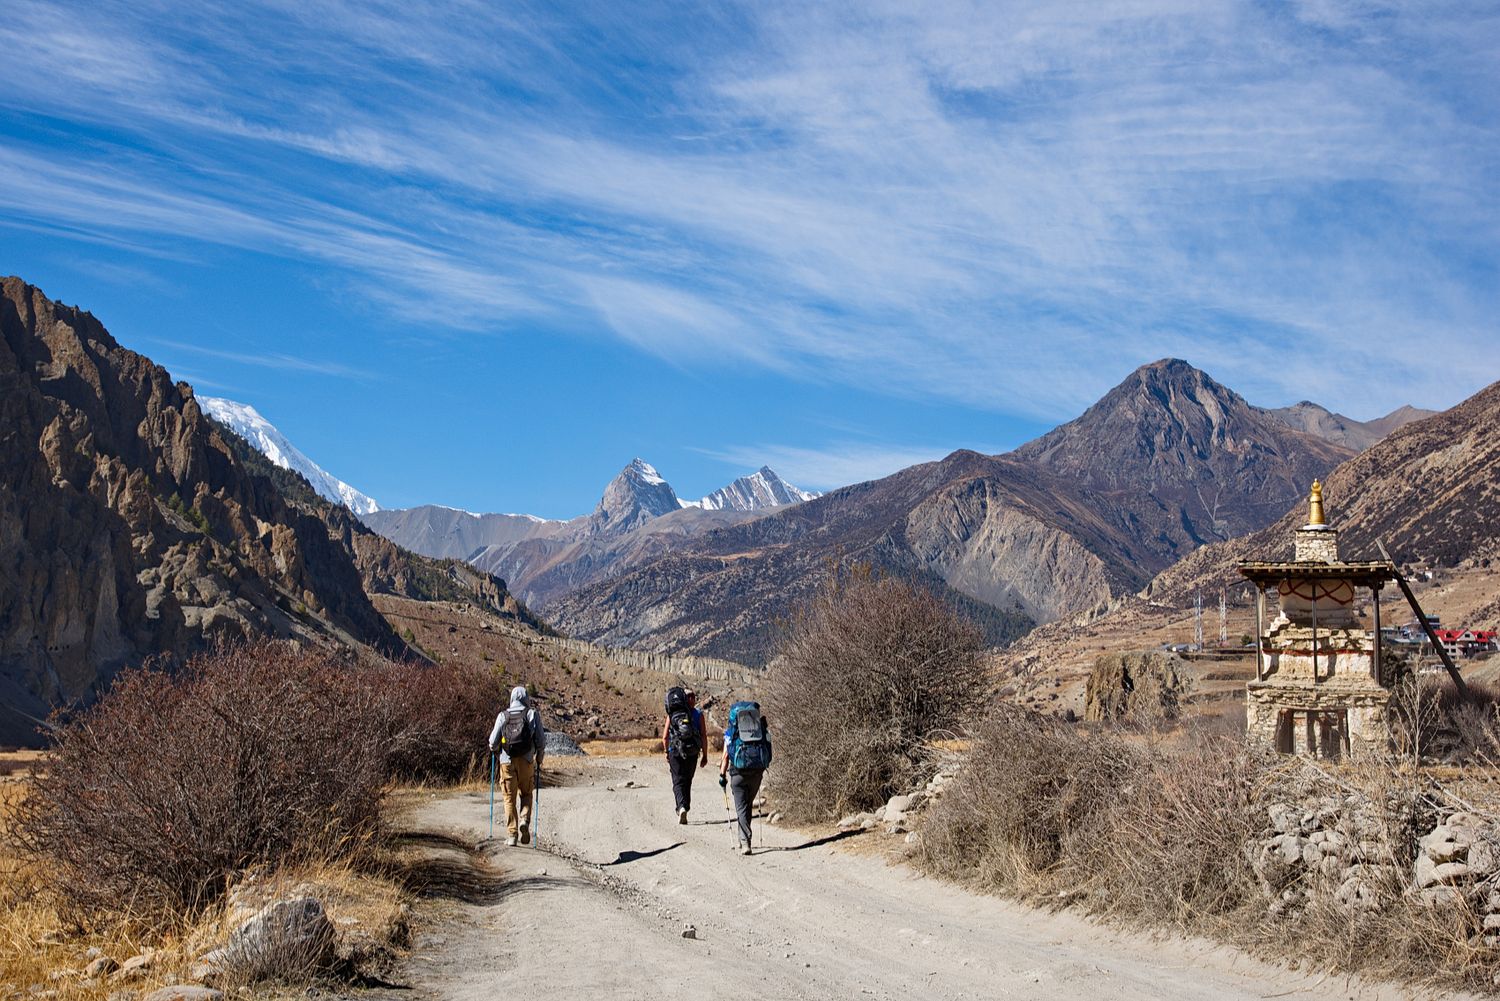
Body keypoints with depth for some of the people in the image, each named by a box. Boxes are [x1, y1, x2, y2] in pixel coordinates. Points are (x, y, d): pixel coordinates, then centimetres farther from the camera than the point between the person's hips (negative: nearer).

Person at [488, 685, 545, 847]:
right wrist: (539, 760, 14)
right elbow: (541, 740, -1)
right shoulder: (533, 715, 2)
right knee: (526, 794, 18)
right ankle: (524, 820, -7)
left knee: (510, 799, 7)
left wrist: (495, 751, 24)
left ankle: (512, 835, 2)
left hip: (507, 761, 0)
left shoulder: (503, 716, 3)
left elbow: (493, 742, 1)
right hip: (526, 761, 0)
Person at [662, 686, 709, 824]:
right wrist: (705, 755, 3)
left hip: (675, 752, -1)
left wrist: (666, 753, 15)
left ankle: (682, 807, -21)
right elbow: (704, 736, -4)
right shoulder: (698, 715, 0)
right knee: (687, 782, 16)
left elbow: (665, 737, 2)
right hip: (692, 753, 1)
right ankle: (684, 808, 21)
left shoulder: (672, 714, 3)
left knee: (678, 782, 1)